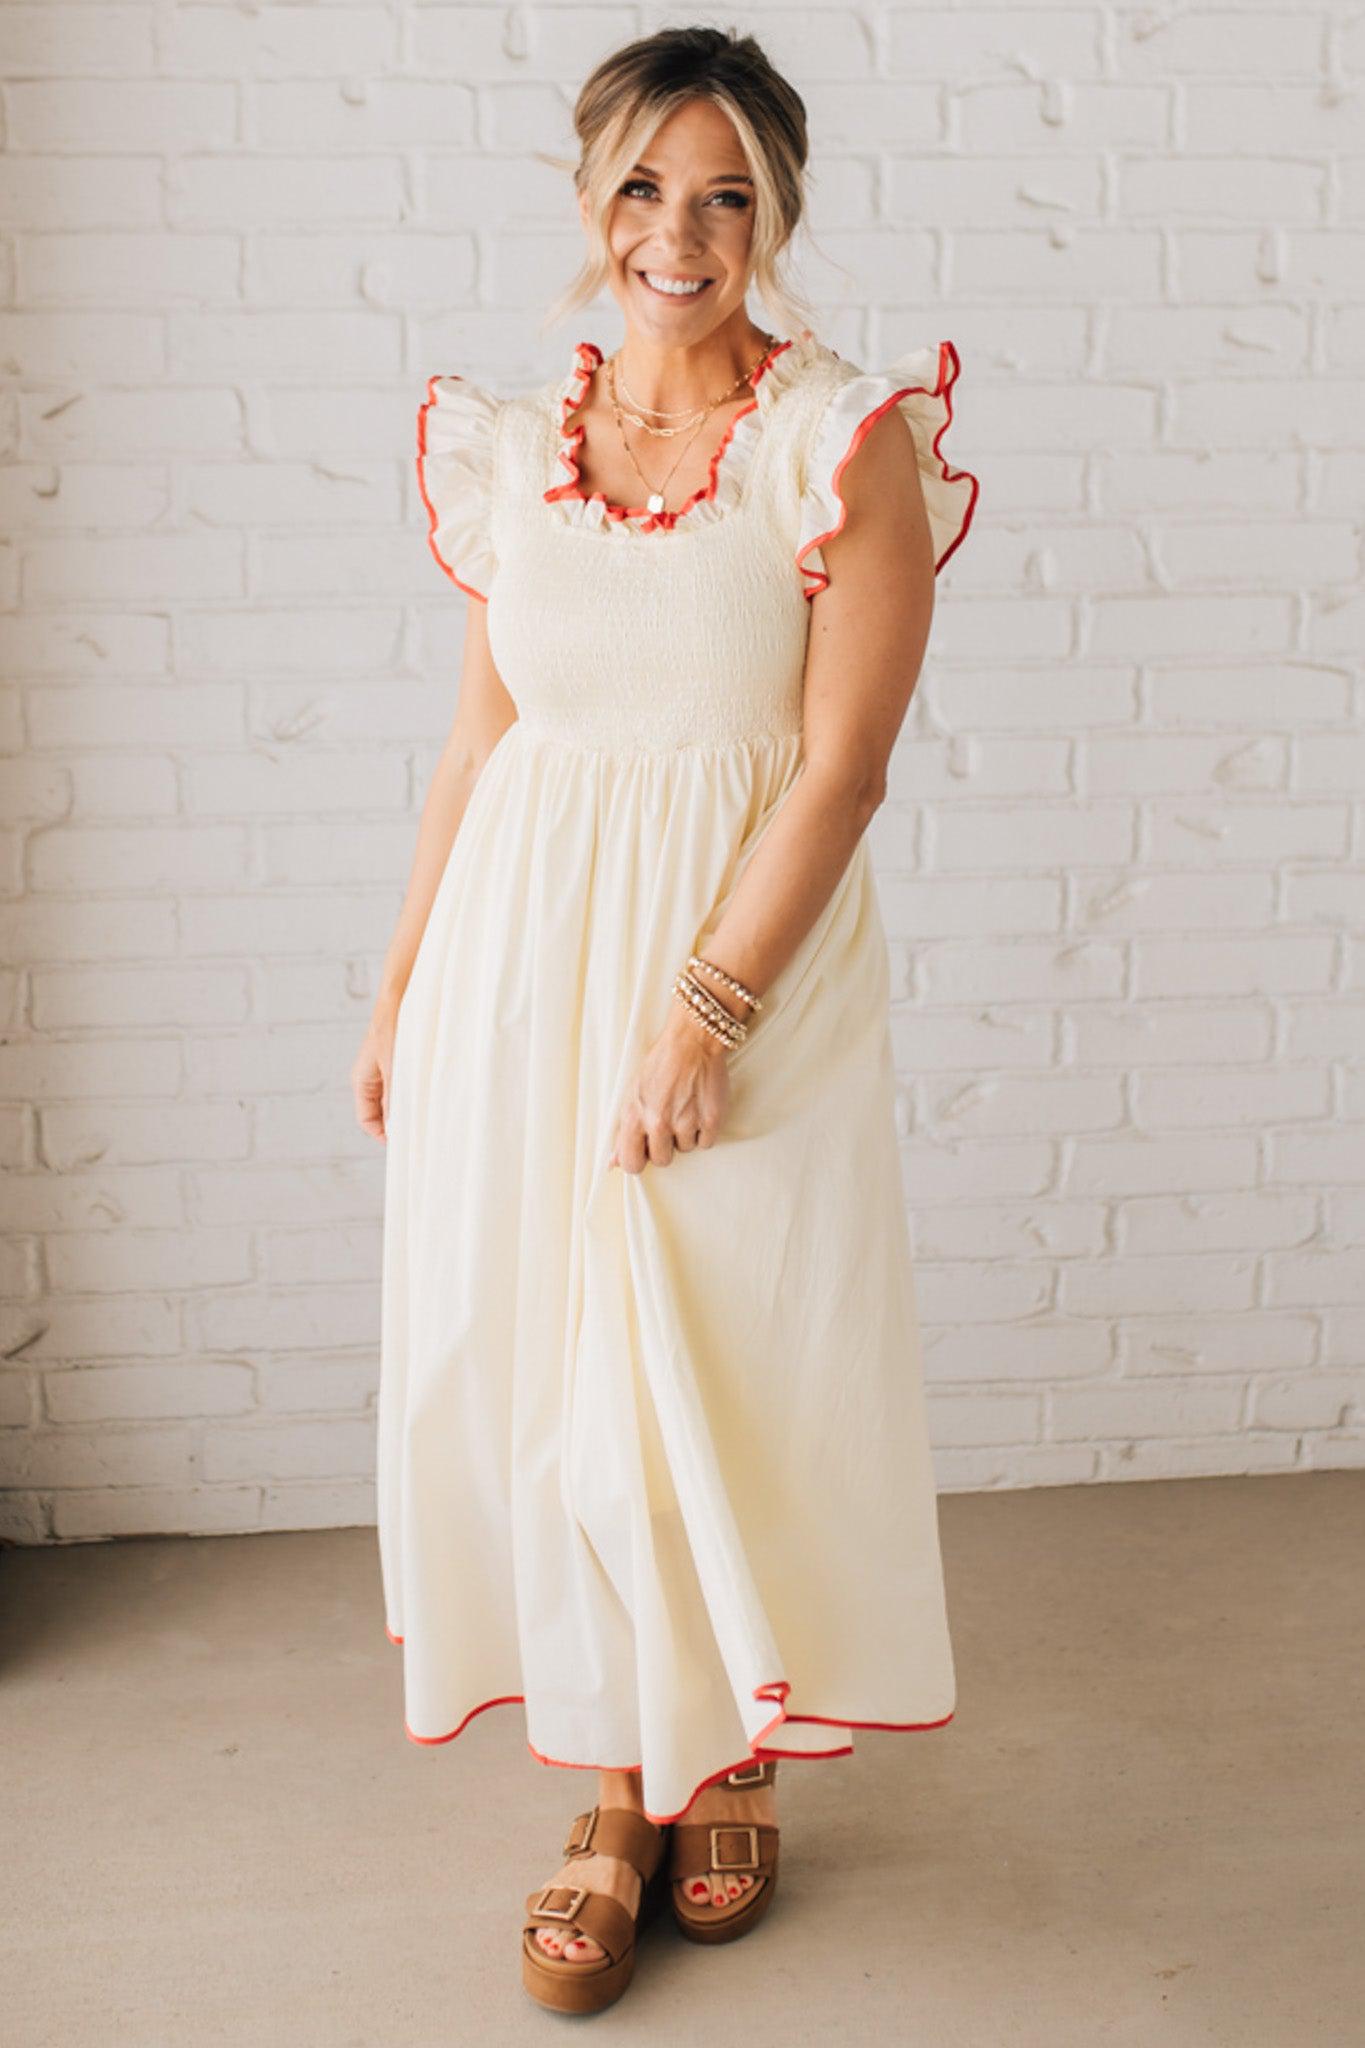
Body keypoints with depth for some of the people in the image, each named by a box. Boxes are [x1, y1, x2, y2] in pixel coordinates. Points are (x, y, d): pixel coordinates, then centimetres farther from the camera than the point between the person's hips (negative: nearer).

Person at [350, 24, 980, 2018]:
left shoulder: (852, 437, -6)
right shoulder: (512, 442, 7)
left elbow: (844, 755, -12)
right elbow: (481, 733, 12)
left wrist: (704, 1006, -18)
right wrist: (401, 989, 12)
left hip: (754, 949, -3)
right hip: (525, 949, 4)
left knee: (740, 1373, 6)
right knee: (550, 1369, 6)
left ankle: (735, 1761, 29)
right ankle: (620, 1789, 24)